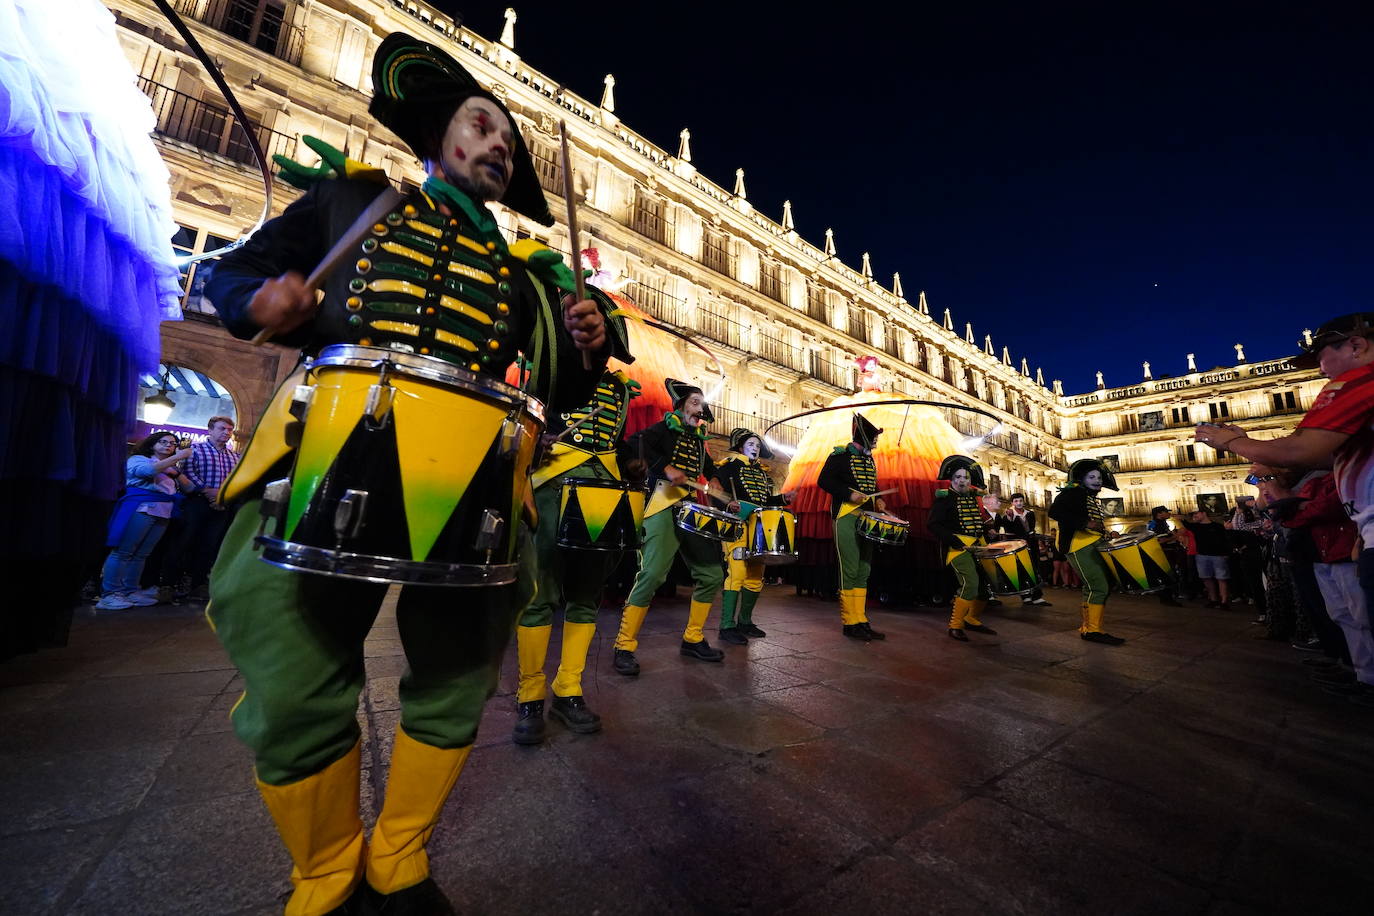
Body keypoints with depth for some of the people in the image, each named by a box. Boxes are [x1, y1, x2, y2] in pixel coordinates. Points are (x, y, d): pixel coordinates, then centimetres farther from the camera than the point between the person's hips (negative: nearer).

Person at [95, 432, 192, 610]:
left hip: (163, 514, 6)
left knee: (141, 554, 6)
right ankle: (109, 594, -5)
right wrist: (177, 457, -15)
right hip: (141, 509, -5)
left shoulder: (171, 468, 23)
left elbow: (188, 489, 15)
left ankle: (130, 591, 9)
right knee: (123, 552, -6)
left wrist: (177, 471, 2)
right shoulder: (138, 459, 8)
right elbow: (149, 470, -16)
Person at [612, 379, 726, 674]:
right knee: (652, 574, -17)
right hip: (665, 506, -8)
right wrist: (666, 468, -22)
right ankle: (624, 647, -4)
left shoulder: (699, 440, 23)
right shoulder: (667, 426, 3)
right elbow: (636, 443, -15)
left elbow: (711, 473, 27)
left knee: (712, 574, 7)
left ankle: (693, 639, 21)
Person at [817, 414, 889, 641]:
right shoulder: (841, 454, -5)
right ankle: (850, 623, 3)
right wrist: (849, 495, -19)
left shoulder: (869, 459, 18)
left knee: (863, 571, 9)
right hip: (846, 517, -8)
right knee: (850, 570, -6)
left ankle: (861, 621, 17)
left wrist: (877, 499, 8)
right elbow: (824, 480, -12)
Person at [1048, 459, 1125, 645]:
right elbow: (1055, 511, -21)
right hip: (1079, 545, -10)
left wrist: (1105, 532, 12)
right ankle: (1092, 630, -5)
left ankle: (1087, 627, 18)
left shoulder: (1094, 499, 23)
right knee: (1098, 586, -12)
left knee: (1098, 587, 10)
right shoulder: (1073, 492, -5)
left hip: (1095, 546, 10)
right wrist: (1086, 523, -23)